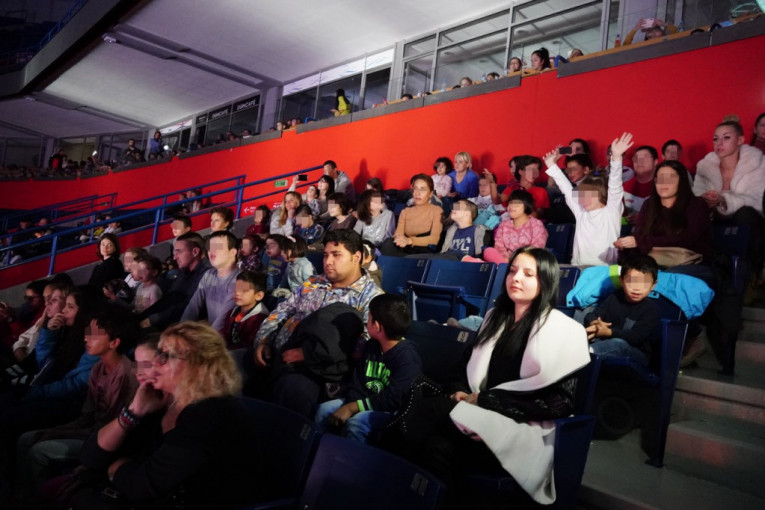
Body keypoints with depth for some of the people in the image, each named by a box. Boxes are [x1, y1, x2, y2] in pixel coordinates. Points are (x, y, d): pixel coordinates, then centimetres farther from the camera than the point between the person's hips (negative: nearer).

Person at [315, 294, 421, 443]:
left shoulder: (407, 357, -21)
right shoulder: (371, 345, 5)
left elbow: (392, 400, -26)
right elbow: (356, 382, 4)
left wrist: (352, 407, -26)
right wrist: (350, 405, -16)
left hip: (392, 410, -7)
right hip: (364, 400, 7)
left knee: (356, 423, -30)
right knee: (324, 410, -8)